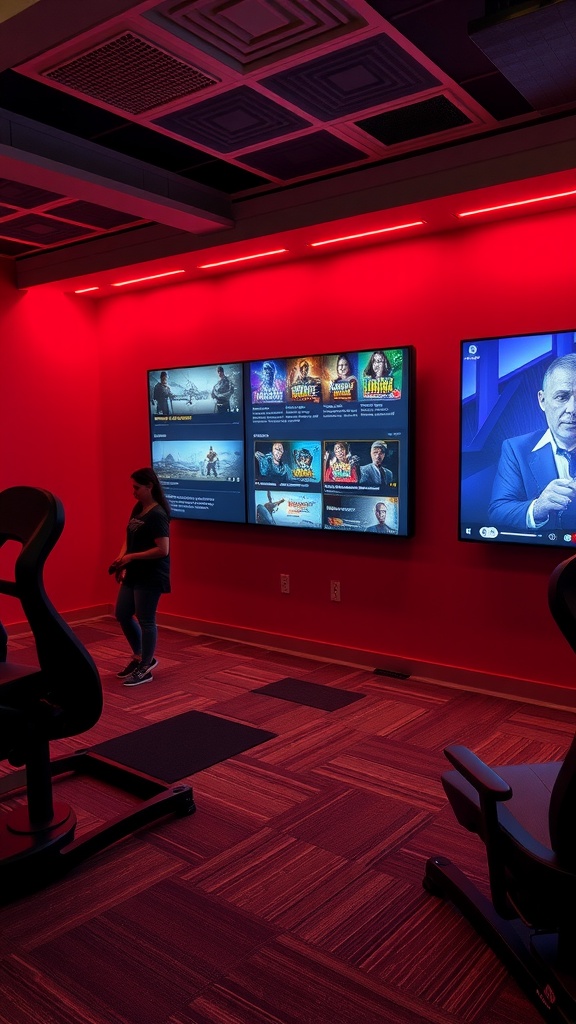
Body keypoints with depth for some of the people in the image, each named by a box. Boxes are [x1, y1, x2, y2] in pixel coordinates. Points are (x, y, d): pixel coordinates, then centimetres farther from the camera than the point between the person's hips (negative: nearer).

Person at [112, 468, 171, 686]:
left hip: (151, 576, -9)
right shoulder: (137, 509, 10)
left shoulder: (157, 515, -18)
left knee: (145, 620, 0)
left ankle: (145, 668, 14)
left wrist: (131, 557, -20)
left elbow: (163, 550, -23)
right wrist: (121, 558, -1)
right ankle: (140, 657, 31)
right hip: (134, 573, 9)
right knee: (122, 615, 14)